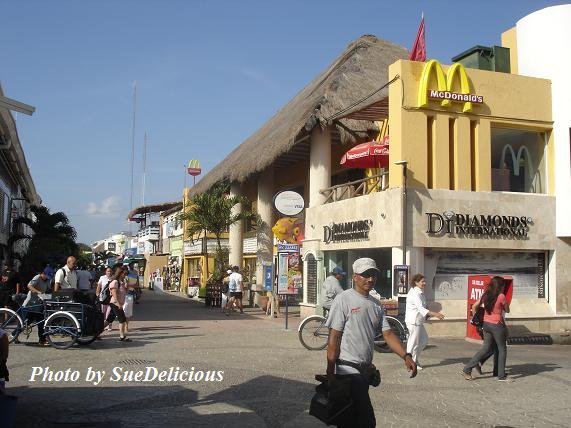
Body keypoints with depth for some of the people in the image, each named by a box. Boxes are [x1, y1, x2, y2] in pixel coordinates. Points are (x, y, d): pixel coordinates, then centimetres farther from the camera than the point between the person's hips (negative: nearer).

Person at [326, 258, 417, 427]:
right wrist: (330, 372, -13)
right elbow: (334, 338, -12)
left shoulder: (376, 304, 12)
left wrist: (406, 356, -9)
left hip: (366, 369, 7)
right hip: (348, 370, -7)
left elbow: (388, 333, 6)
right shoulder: (343, 300, -10)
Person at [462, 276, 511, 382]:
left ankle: (467, 369, 7)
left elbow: (474, 306, 10)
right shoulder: (501, 296, -12)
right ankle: (501, 376, 14)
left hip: (486, 324, 6)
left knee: (486, 348, 13)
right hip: (497, 325, -6)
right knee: (502, 349, 9)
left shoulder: (485, 295, 4)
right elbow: (507, 310, 2)